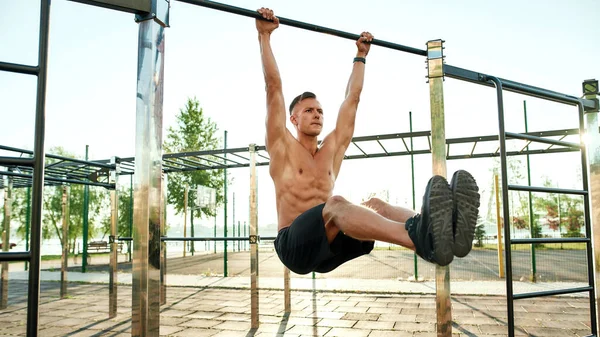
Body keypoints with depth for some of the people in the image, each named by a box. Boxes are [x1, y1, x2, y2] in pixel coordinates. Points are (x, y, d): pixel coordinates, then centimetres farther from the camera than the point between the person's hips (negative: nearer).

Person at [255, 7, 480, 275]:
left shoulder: (332, 149, 20)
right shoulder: (282, 146, 7)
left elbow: (352, 98, 25)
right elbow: (273, 86, 2)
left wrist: (361, 56, 31)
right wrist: (264, 35, 4)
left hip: (328, 247, 5)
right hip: (295, 245, -5)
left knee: (375, 205, -24)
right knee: (335, 204, -36)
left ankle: (445, 232, -54)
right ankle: (420, 238, -64)